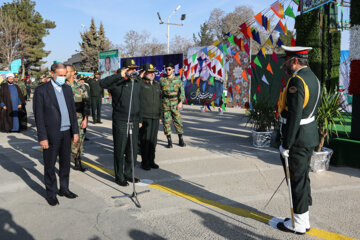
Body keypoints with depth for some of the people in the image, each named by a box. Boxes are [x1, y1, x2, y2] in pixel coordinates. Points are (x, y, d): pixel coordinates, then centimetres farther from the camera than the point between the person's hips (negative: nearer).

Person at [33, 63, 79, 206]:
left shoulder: (67, 89, 10)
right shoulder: (41, 90, -7)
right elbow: (38, 115, -9)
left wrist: (75, 131, 7)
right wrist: (42, 137, -13)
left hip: (66, 132, 5)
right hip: (51, 134, -5)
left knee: (65, 163, 15)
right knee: (50, 166, 6)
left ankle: (64, 189, 30)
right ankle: (51, 193, 20)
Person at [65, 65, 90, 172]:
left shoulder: (81, 87, 4)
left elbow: (86, 104, 4)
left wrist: (85, 119, -3)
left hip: (78, 119, 1)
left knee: (78, 140, 7)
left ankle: (78, 163, 22)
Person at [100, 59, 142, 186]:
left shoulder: (138, 82, 12)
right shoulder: (118, 82, -8)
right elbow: (103, 83, -28)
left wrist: (140, 119, 18)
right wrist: (120, 75, -31)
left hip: (134, 121, 6)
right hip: (120, 122, -6)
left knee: (133, 150, 13)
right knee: (120, 150, 3)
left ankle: (128, 173, 30)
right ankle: (119, 177, 17)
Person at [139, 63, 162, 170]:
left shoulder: (157, 85, 18)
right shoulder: (140, 84, -2)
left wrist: (160, 114, 18)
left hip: (155, 117, 6)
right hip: (144, 117, -6)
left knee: (153, 140, 9)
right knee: (145, 140, -2)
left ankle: (151, 161, 20)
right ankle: (145, 162, 9)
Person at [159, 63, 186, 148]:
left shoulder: (178, 80, 6)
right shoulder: (162, 80, 8)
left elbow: (182, 92, 2)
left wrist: (181, 102, -11)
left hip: (175, 104, -1)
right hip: (165, 103, 1)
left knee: (178, 121, 1)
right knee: (166, 122, 0)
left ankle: (181, 140, 13)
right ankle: (169, 141, 8)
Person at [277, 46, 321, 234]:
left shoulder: (296, 81, -20)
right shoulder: (313, 78, 11)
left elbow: (294, 116, -25)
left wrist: (286, 145, -19)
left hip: (297, 139, -10)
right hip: (310, 136, 10)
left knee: (297, 179, 2)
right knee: (303, 177, 18)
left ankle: (299, 224, 15)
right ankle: (303, 219, 30)